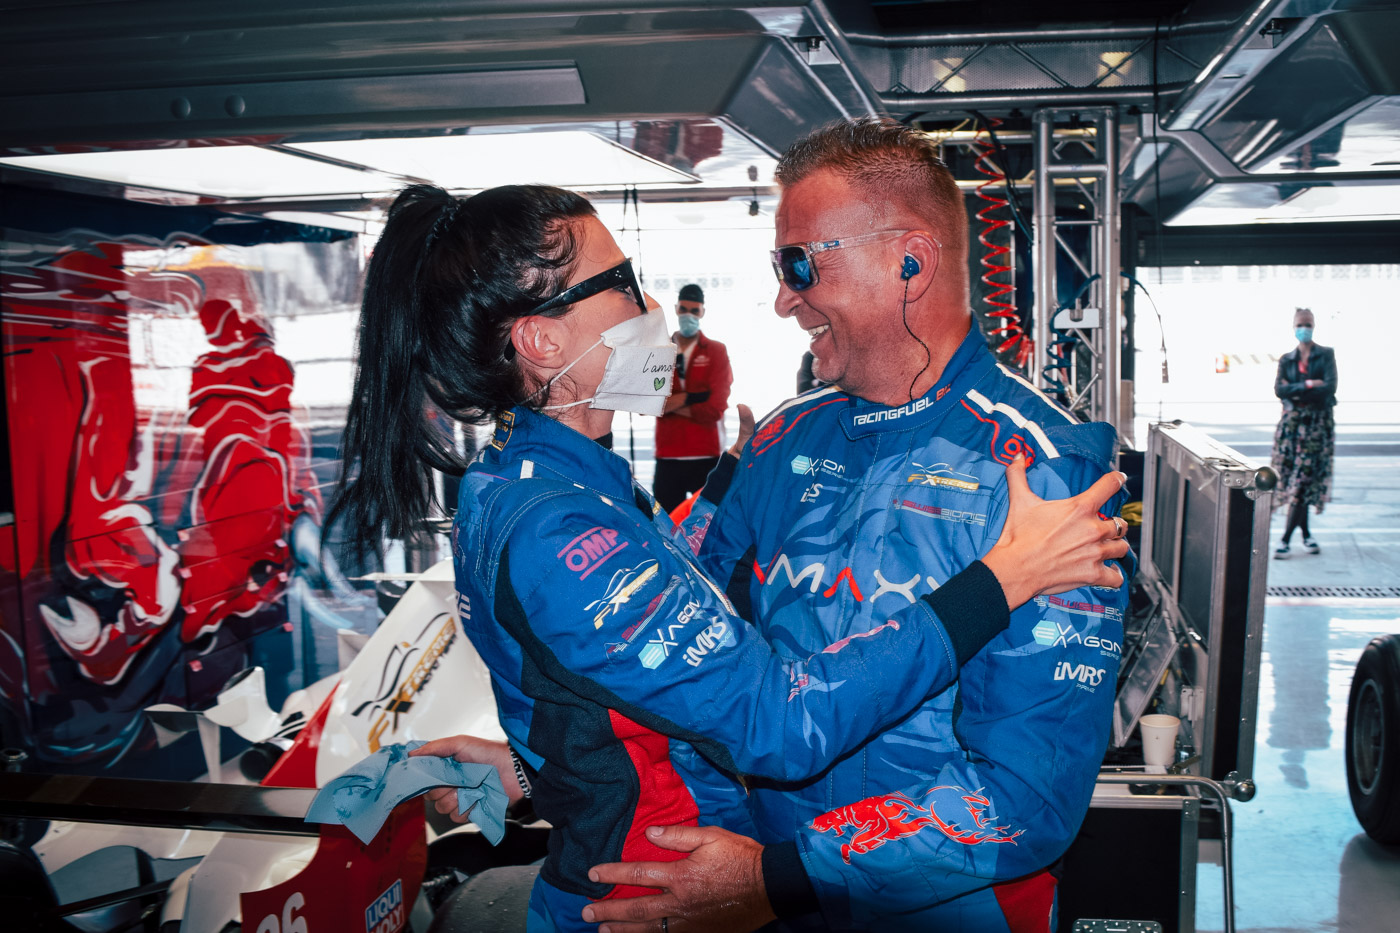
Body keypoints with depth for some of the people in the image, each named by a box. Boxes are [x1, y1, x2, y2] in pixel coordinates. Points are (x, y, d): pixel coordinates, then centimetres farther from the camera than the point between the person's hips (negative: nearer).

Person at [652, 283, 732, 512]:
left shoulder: (717, 351, 3)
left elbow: (715, 408, -8)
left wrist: (669, 403, -7)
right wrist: (689, 398, -12)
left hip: (706, 457, -2)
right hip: (667, 458, 2)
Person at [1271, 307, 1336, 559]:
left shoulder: (1326, 355, 4)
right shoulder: (1286, 359, 11)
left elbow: (1330, 387, -10)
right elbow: (1279, 390, -3)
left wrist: (1295, 393, -8)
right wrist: (1307, 385, -15)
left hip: (1317, 425, -3)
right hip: (1291, 425, 3)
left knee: (1304, 481, -9)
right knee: (1291, 478, 2)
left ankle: (1286, 539, -11)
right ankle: (1305, 533, 15)